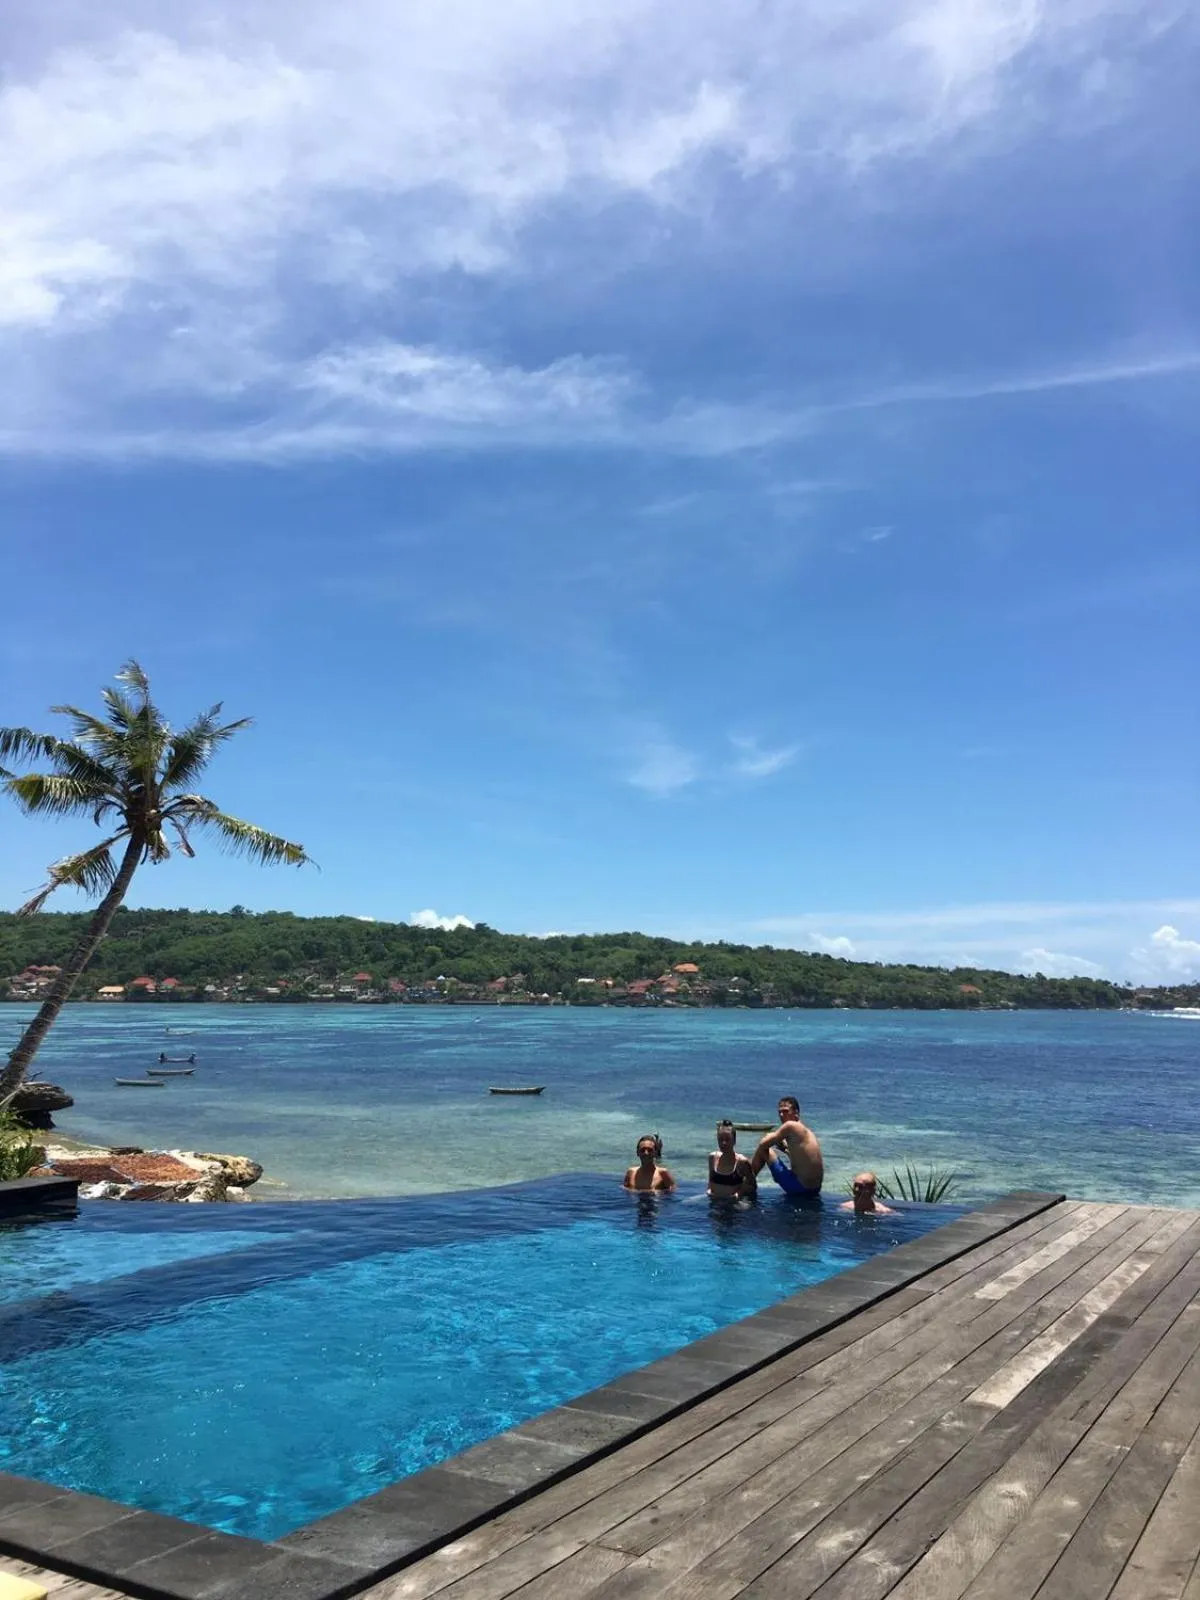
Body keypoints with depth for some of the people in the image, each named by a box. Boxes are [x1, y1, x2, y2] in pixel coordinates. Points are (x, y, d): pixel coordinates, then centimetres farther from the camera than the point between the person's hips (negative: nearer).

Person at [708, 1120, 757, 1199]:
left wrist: (739, 1193, -15)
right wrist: (709, 1190, 0)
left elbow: (753, 1185, -1)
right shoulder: (713, 1158, 4)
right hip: (715, 1201, 4)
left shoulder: (742, 1161, -10)